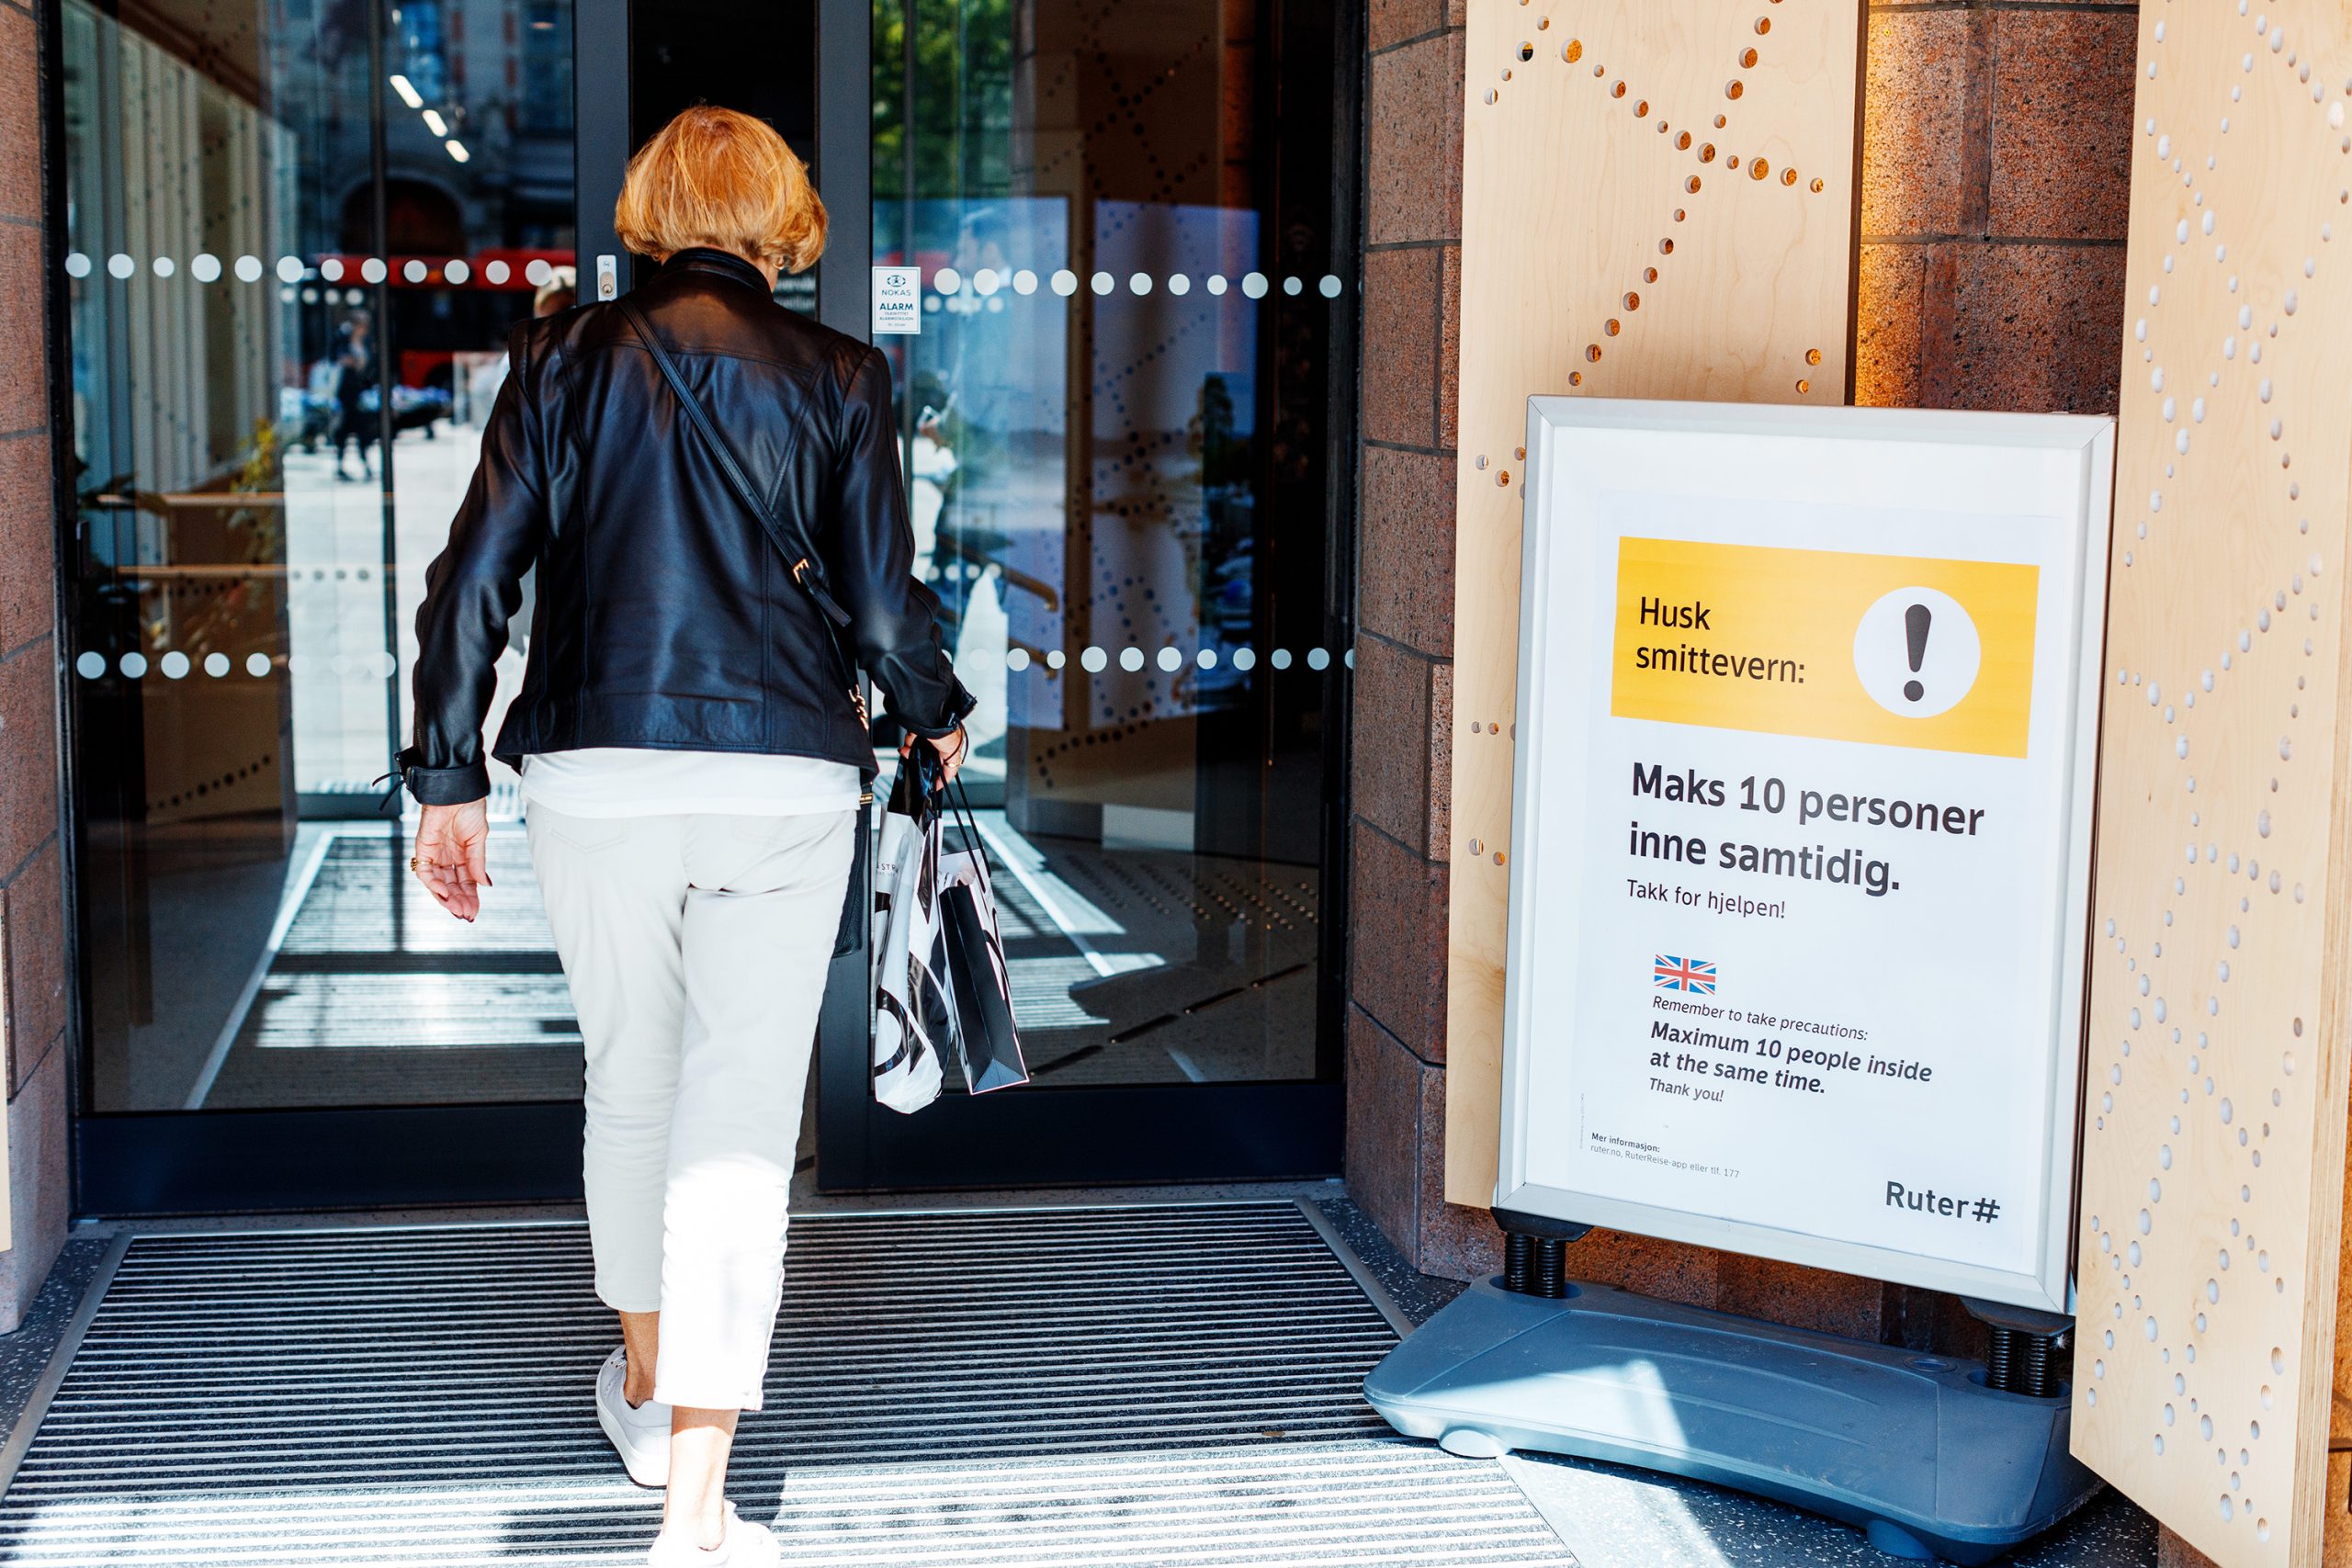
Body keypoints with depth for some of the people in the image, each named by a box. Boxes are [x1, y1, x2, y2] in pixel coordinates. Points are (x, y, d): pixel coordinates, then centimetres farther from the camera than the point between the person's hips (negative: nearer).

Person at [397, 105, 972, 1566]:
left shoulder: (565, 358, 5)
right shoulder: (839, 377, 2)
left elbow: (473, 582, 2)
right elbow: (883, 608, -1)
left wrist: (449, 780, 9)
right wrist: (937, 716, 19)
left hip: (598, 774, 2)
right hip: (786, 784, -2)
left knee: (631, 1077, 21)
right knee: (742, 1114, 1)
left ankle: (646, 1387, 41)